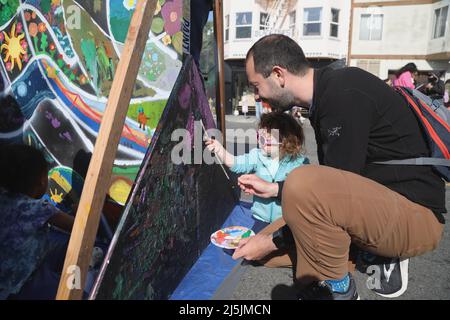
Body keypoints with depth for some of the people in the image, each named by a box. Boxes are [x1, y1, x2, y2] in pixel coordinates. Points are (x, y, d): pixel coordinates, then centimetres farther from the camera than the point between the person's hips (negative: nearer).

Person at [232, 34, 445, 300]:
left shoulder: (346, 93, -21)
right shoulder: (325, 98, 7)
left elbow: (339, 190, -21)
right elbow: (330, 185, 15)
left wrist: (273, 241, -13)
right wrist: (274, 189, 13)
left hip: (417, 214, -8)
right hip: (377, 206, 9)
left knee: (303, 186, -36)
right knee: (264, 251, 4)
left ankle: (338, 289, -9)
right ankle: (380, 256, 8)